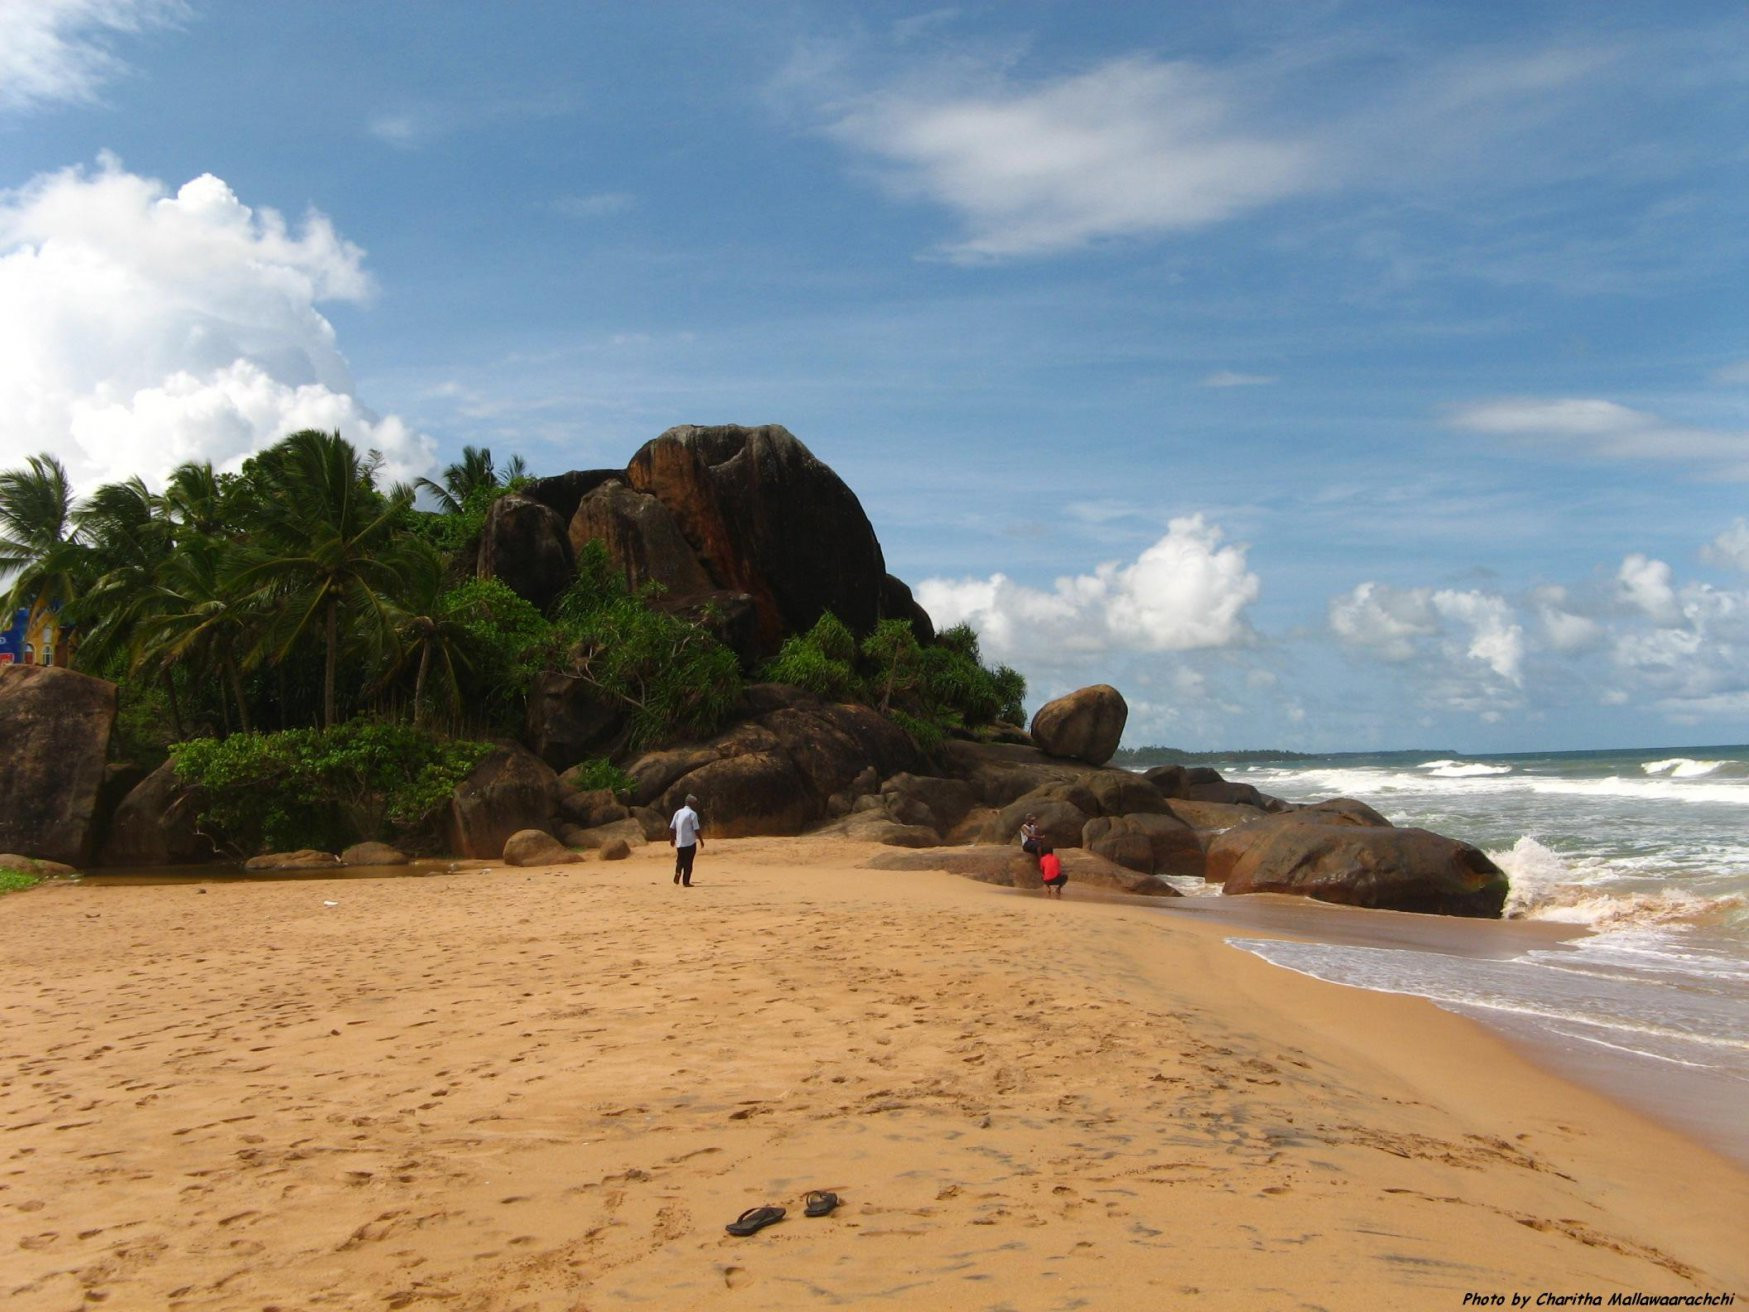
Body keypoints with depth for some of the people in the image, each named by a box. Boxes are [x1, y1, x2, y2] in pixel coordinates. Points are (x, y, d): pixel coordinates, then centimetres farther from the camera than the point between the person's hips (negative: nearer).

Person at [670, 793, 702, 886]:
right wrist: (701, 840, -3)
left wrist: (672, 838, 19)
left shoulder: (678, 812, 8)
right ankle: (686, 882, 3)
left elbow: (672, 827, 8)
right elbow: (696, 829, -13)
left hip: (679, 842, 5)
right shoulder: (692, 814, -9)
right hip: (690, 842, -5)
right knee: (688, 862, 2)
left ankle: (677, 873, -7)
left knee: (680, 860, 18)